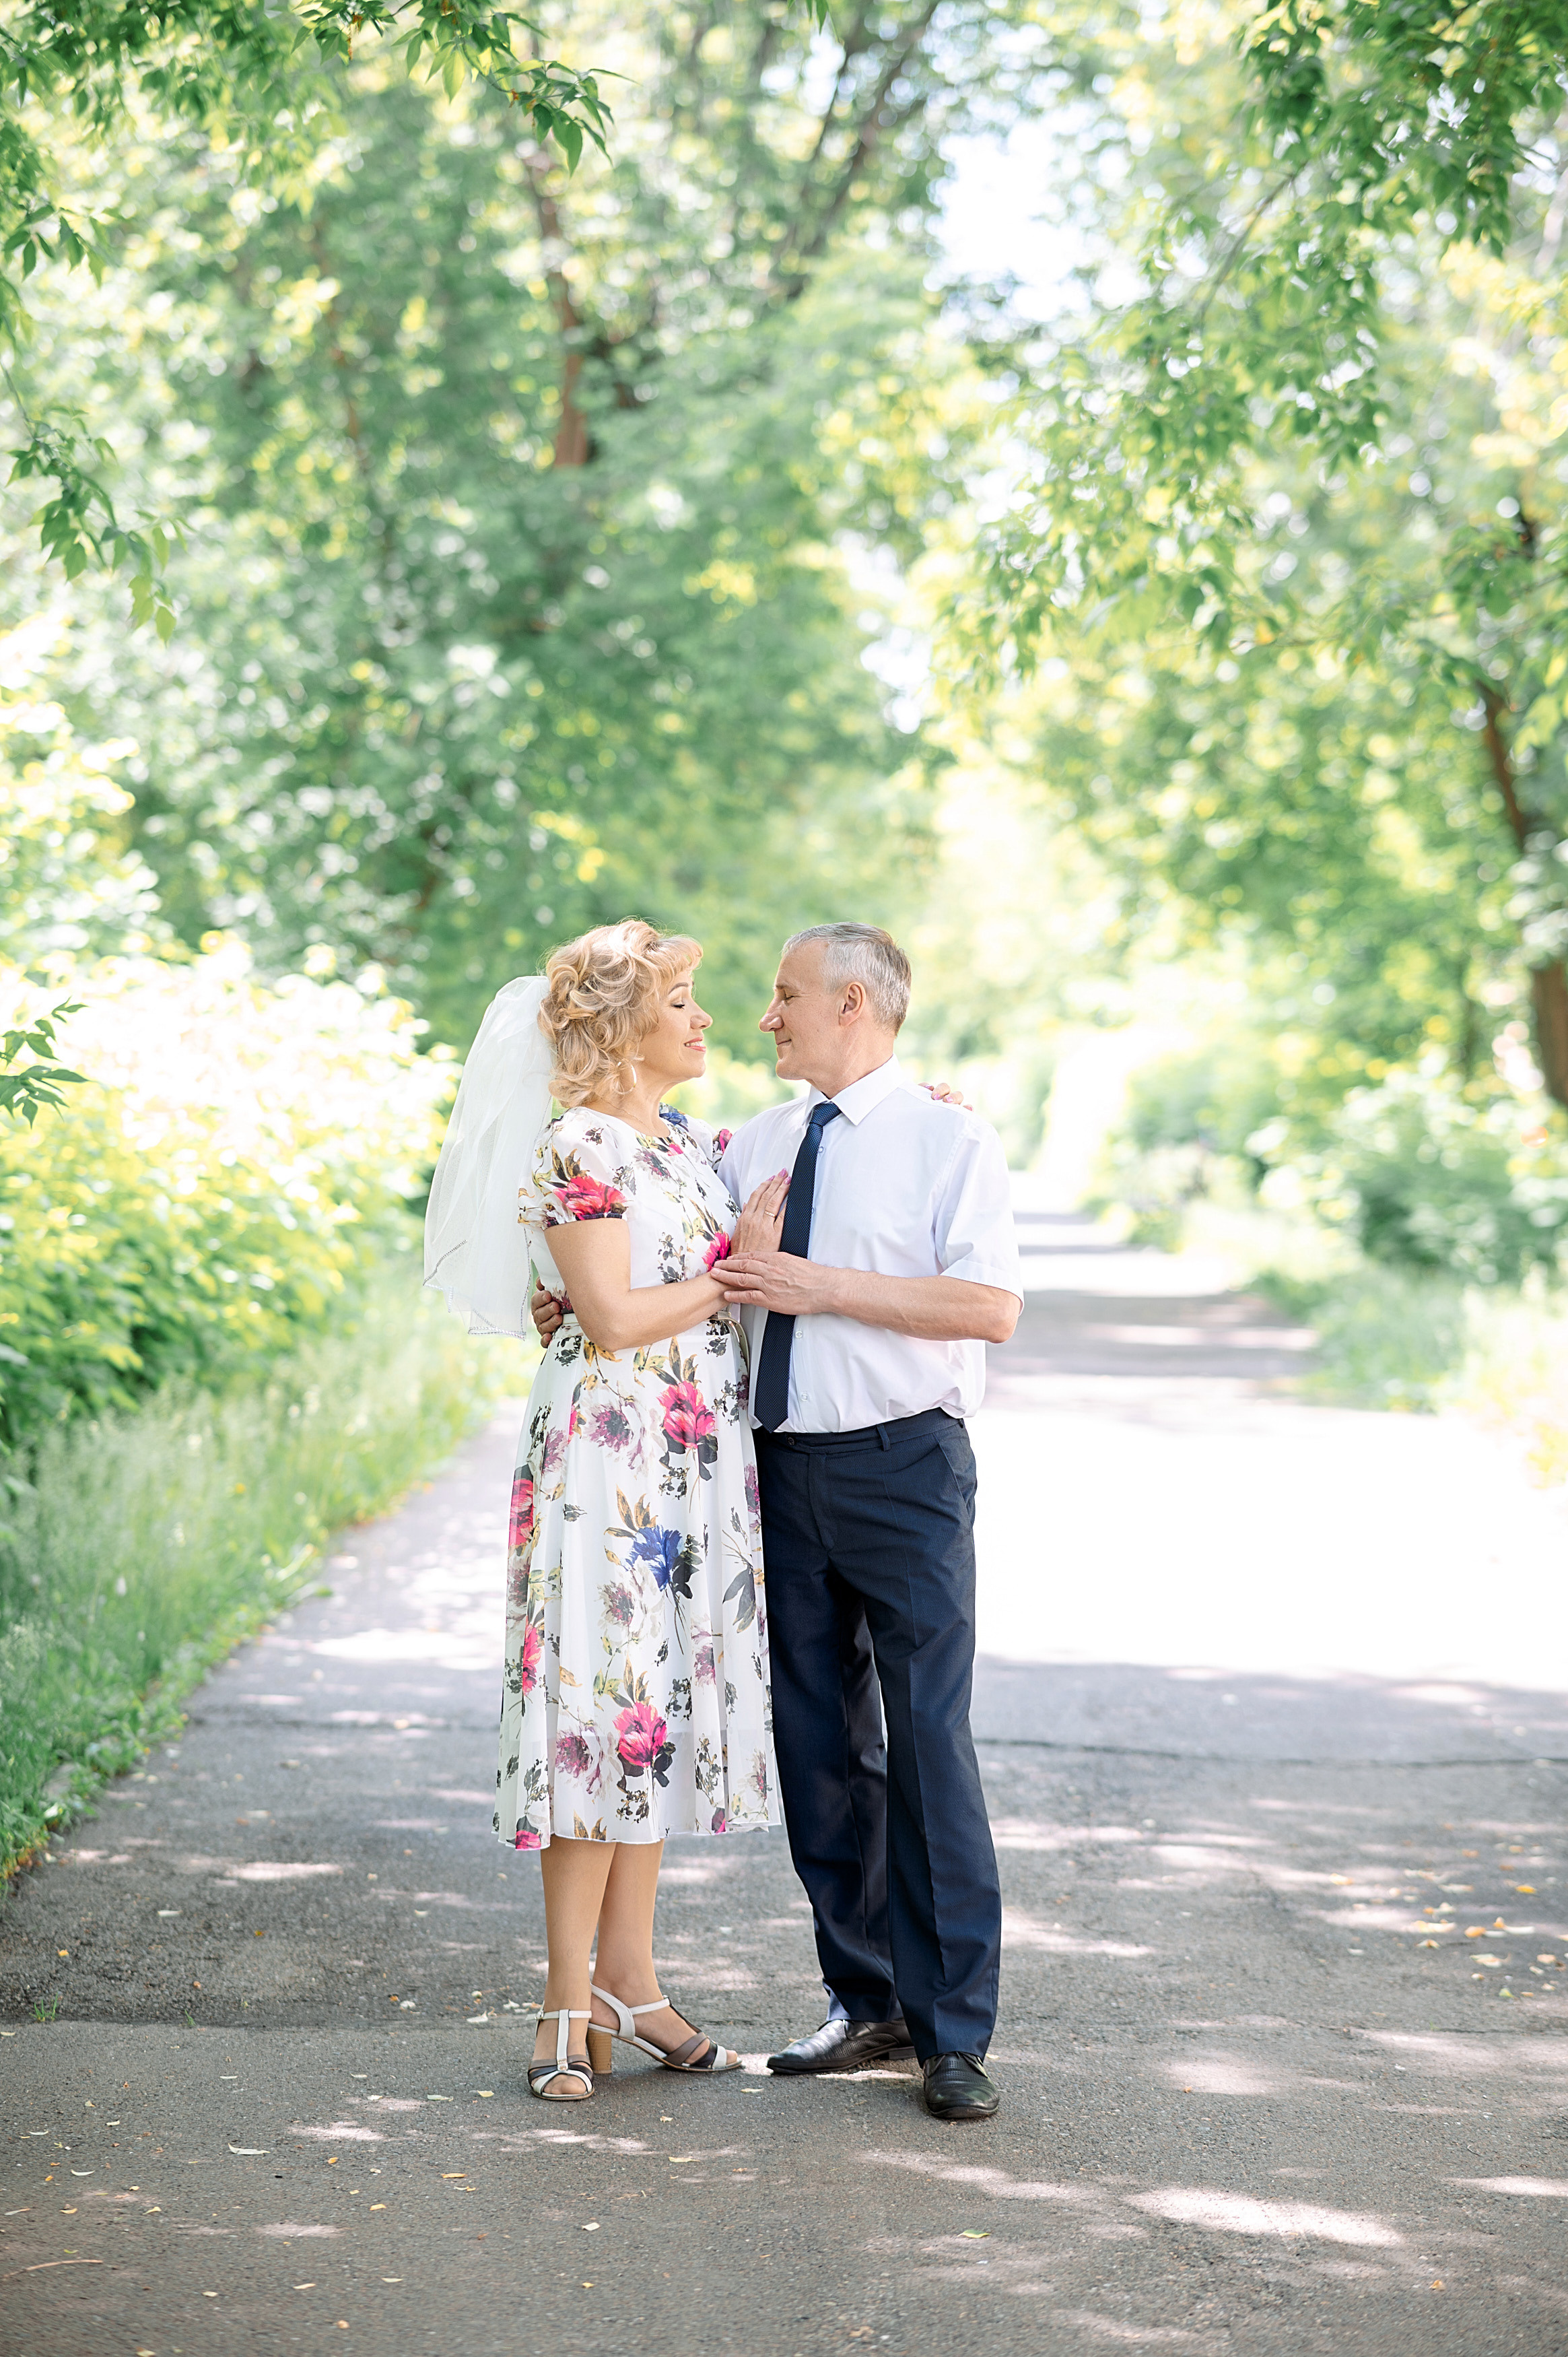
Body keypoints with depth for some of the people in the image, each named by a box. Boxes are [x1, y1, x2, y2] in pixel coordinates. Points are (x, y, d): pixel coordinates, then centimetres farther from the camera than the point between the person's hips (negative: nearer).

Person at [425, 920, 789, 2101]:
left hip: (700, 1461, 8)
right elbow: (613, 1320, -17)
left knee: (665, 1700, 10)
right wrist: (736, 1267, -9)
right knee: (602, 1700, -6)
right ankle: (571, 2002, 1)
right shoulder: (579, 1148, -10)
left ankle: (629, 1973, 18)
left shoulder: (699, 1144, 14)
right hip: (608, 1452, -8)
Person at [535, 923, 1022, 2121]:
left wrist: (824, 1286, -18)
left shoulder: (951, 1138, -4)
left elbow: (991, 1305, -15)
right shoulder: (755, 1146, 13)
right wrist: (577, 1302, 9)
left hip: (903, 1468, -6)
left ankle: (956, 2033, 2)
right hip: (783, 1469, 6)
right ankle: (867, 2005, 20)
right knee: (818, 1744, 9)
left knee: (929, 1743, -5)